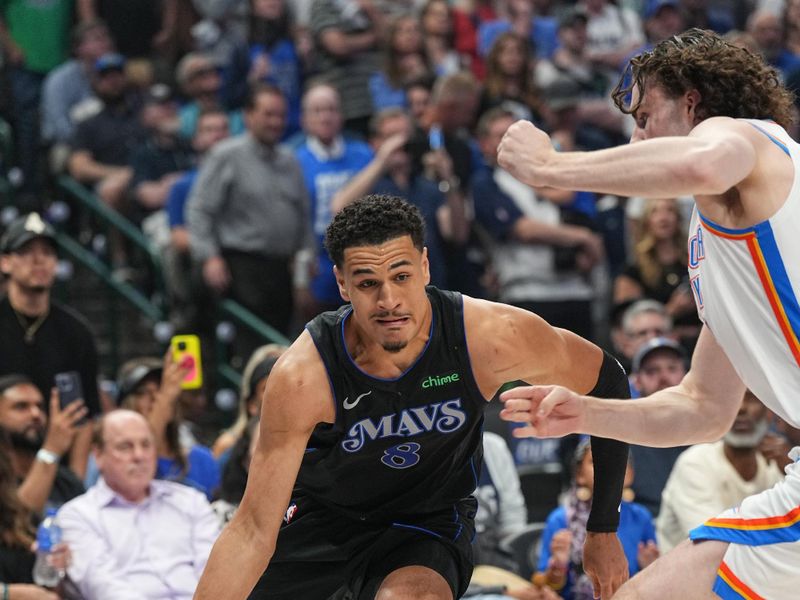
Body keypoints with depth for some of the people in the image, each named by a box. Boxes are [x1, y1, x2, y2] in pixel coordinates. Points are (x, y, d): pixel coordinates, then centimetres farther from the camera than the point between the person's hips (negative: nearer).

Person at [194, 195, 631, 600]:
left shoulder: (493, 338, -28)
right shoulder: (301, 378, -31)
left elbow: (607, 381, -9)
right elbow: (255, 530, -26)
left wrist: (604, 532, -5)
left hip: (428, 524, -1)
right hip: (318, 513, 1)